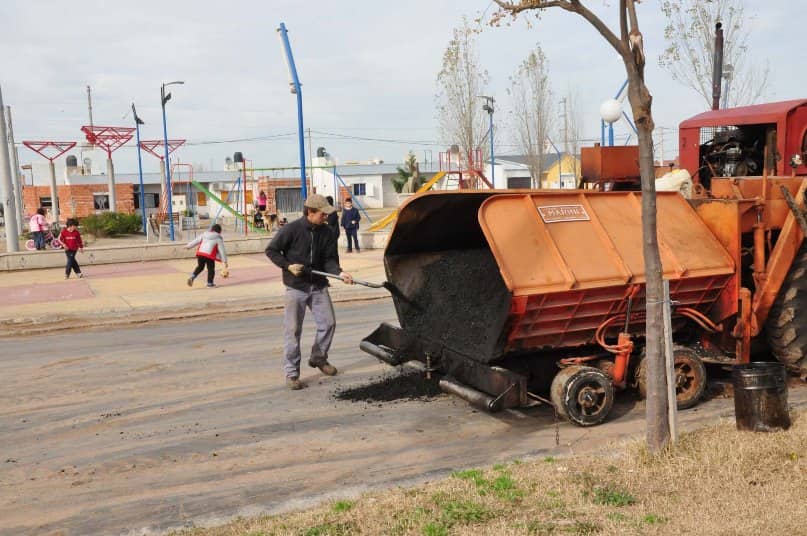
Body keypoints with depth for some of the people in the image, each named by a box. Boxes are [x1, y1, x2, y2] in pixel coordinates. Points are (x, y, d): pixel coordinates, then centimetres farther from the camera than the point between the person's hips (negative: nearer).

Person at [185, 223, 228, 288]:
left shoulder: (203, 235, 13)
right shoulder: (219, 238, 1)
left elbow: (195, 241, 19)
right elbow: (222, 250, 1)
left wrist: (188, 246, 34)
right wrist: (225, 261, 4)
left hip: (200, 253, 5)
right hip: (209, 256, -5)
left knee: (200, 266, 22)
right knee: (211, 269, 11)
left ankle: (192, 277, 6)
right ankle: (210, 283, 18)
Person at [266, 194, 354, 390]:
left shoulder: (326, 233, 2)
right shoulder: (291, 229, -12)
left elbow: (329, 260, 1)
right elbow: (271, 250, -4)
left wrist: (339, 272, -19)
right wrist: (288, 266, -15)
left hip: (318, 285, 5)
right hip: (296, 287, -4)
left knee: (328, 323, 5)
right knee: (293, 330, -1)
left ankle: (318, 358, 30)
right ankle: (291, 373, 8)